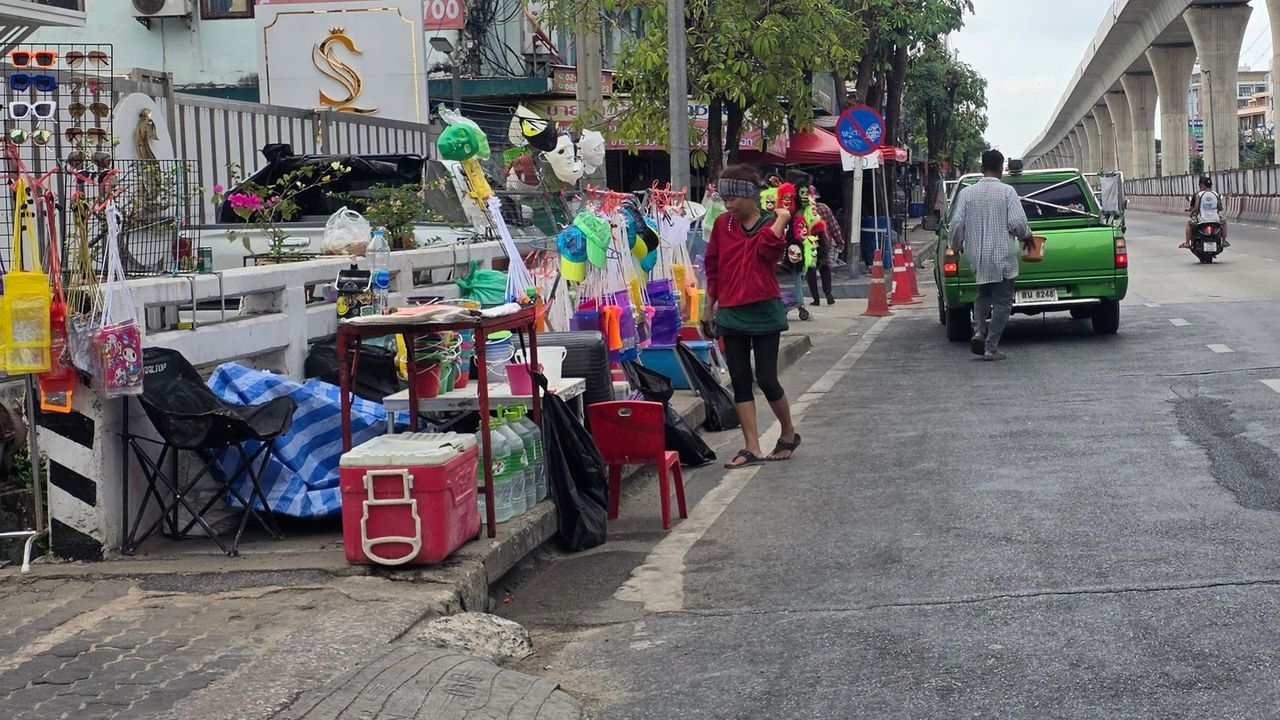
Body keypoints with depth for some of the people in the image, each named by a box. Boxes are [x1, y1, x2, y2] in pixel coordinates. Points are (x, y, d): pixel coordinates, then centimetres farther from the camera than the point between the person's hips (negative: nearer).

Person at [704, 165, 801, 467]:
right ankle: (752, 448, 9)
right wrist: (710, 306, 17)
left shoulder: (771, 224, -4)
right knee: (740, 382, 4)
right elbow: (712, 266, 14)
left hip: (764, 313, -4)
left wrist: (781, 218, -19)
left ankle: (789, 433, 22)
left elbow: (768, 248, -26)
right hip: (731, 314, 4)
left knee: (766, 379, -2)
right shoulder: (723, 224, 5)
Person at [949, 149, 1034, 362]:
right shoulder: (1007, 192, -7)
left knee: (983, 294, 23)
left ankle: (978, 331, 1)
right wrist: (1027, 236, 8)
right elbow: (1017, 222, -13)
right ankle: (991, 348, 0)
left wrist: (957, 246, 18)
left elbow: (957, 223, 0)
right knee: (1002, 301, 4)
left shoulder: (967, 193, 2)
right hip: (1001, 256, -4)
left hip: (976, 257, 4)